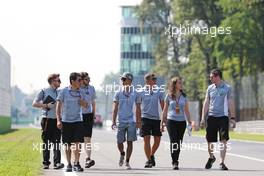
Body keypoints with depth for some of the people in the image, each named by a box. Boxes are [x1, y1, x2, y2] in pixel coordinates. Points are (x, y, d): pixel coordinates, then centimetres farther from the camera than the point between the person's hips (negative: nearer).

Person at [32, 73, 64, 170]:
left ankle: (57, 162, -12)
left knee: (57, 141, -6)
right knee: (46, 142, 2)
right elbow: (34, 104, -5)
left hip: (57, 119, 3)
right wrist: (46, 106, -12)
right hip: (47, 119, -3)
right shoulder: (43, 92, 0)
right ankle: (46, 163, 9)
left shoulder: (59, 93, 14)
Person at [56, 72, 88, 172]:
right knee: (67, 144, 4)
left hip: (78, 121, 2)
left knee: (78, 143, -8)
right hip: (66, 121, -2)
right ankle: (69, 164, 15)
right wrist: (58, 120, -11)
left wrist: (81, 101, -9)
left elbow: (86, 106, 13)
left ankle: (76, 164, -1)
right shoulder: (64, 91, -2)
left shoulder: (80, 92, 7)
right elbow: (58, 106, -2)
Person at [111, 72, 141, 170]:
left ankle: (127, 162, 4)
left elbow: (138, 109, 8)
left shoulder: (134, 94, 3)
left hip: (131, 121, 0)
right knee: (119, 142, 2)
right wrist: (114, 121, -4)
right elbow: (115, 108, 3)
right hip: (121, 121, 0)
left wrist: (138, 122, 4)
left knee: (130, 142, -4)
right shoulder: (118, 93, 2)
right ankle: (122, 154, 33)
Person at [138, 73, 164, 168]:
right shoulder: (141, 92, -3)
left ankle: (152, 155, 29)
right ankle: (149, 160, 1)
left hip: (156, 118, 3)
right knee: (147, 139, -6)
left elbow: (163, 106, 10)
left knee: (157, 140, 5)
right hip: (145, 118, -3)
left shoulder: (159, 91, 4)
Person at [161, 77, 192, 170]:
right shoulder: (169, 96, 3)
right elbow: (165, 110, 9)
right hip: (171, 121, -2)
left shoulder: (184, 96, 8)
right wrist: (162, 123, 8)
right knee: (173, 141, -13)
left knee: (179, 143, 5)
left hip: (182, 121, 2)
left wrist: (189, 122, 7)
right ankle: (174, 162, -14)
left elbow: (186, 110, 12)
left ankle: (175, 160, 20)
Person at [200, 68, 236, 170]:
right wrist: (203, 118, 6)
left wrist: (232, 117, -2)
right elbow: (206, 103, 11)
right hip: (211, 117, 3)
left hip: (223, 117, -3)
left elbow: (230, 103, 3)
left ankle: (222, 163, -3)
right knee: (210, 140, 6)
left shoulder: (227, 88, 0)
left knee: (223, 140, -9)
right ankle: (211, 157, 31)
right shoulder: (210, 88, 9)